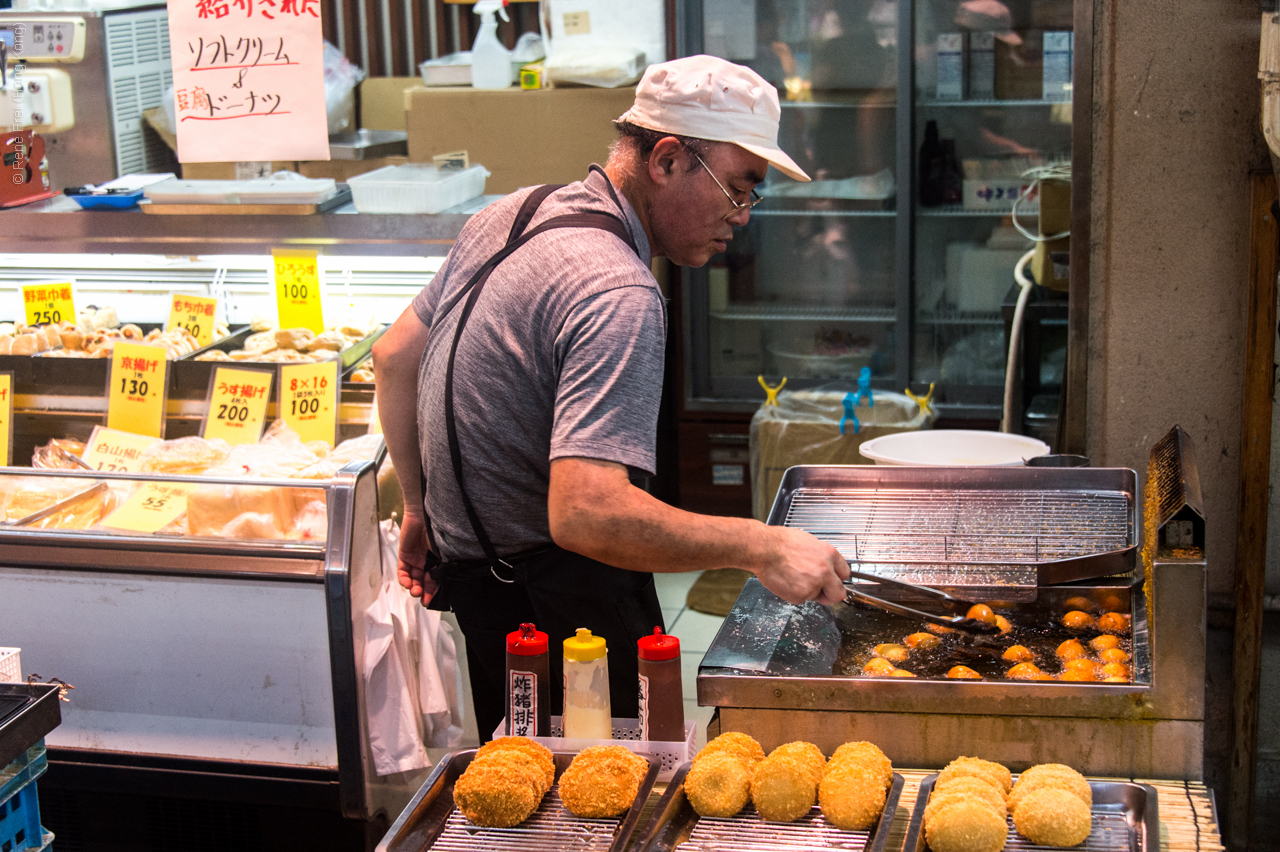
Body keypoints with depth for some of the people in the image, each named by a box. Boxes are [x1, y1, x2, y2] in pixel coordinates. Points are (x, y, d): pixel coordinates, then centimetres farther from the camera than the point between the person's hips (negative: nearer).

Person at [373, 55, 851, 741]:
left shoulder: (508, 215, 5)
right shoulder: (620, 295, -26)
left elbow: (395, 357, 15)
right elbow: (585, 512, -35)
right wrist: (760, 546, -30)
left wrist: (422, 507, 23)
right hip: (556, 600, -10)